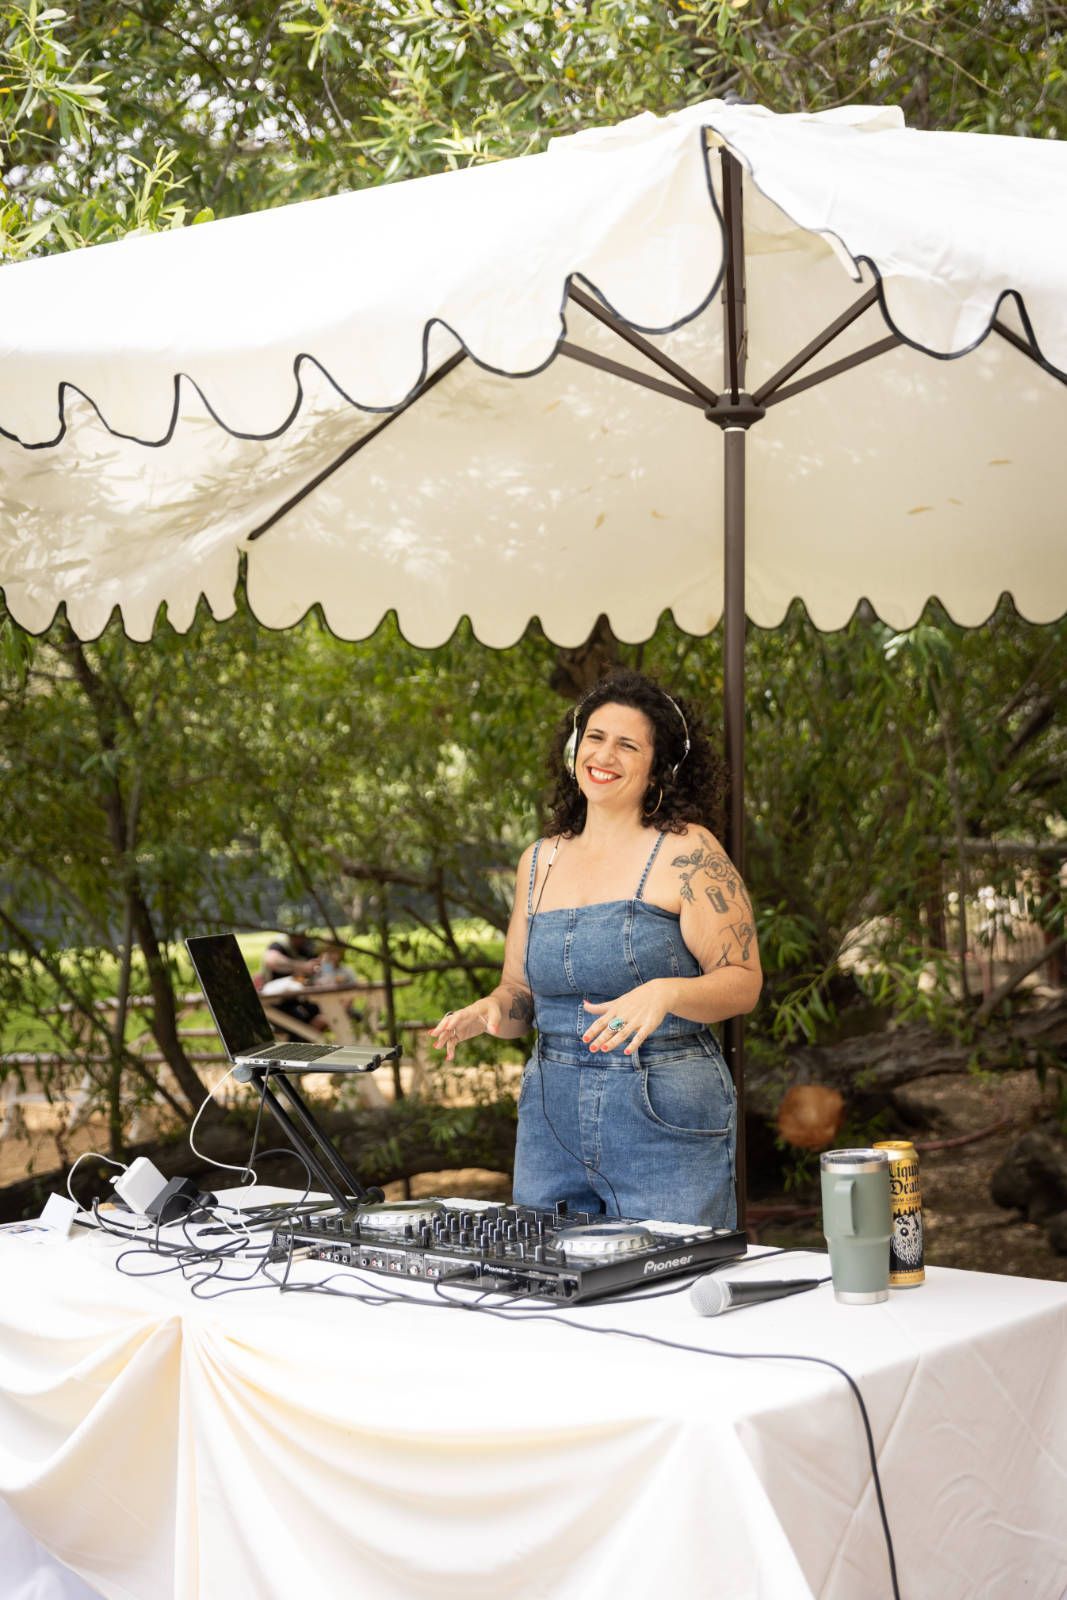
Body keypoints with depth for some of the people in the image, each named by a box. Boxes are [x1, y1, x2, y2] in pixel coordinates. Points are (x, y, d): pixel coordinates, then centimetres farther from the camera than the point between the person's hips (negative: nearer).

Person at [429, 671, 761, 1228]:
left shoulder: (687, 853, -5)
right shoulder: (539, 860, 12)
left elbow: (743, 981, -10)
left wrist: (666, 993, -28)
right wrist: (490, 1010, -5)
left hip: (666, 1119, -5)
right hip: (550, 1117, 5)